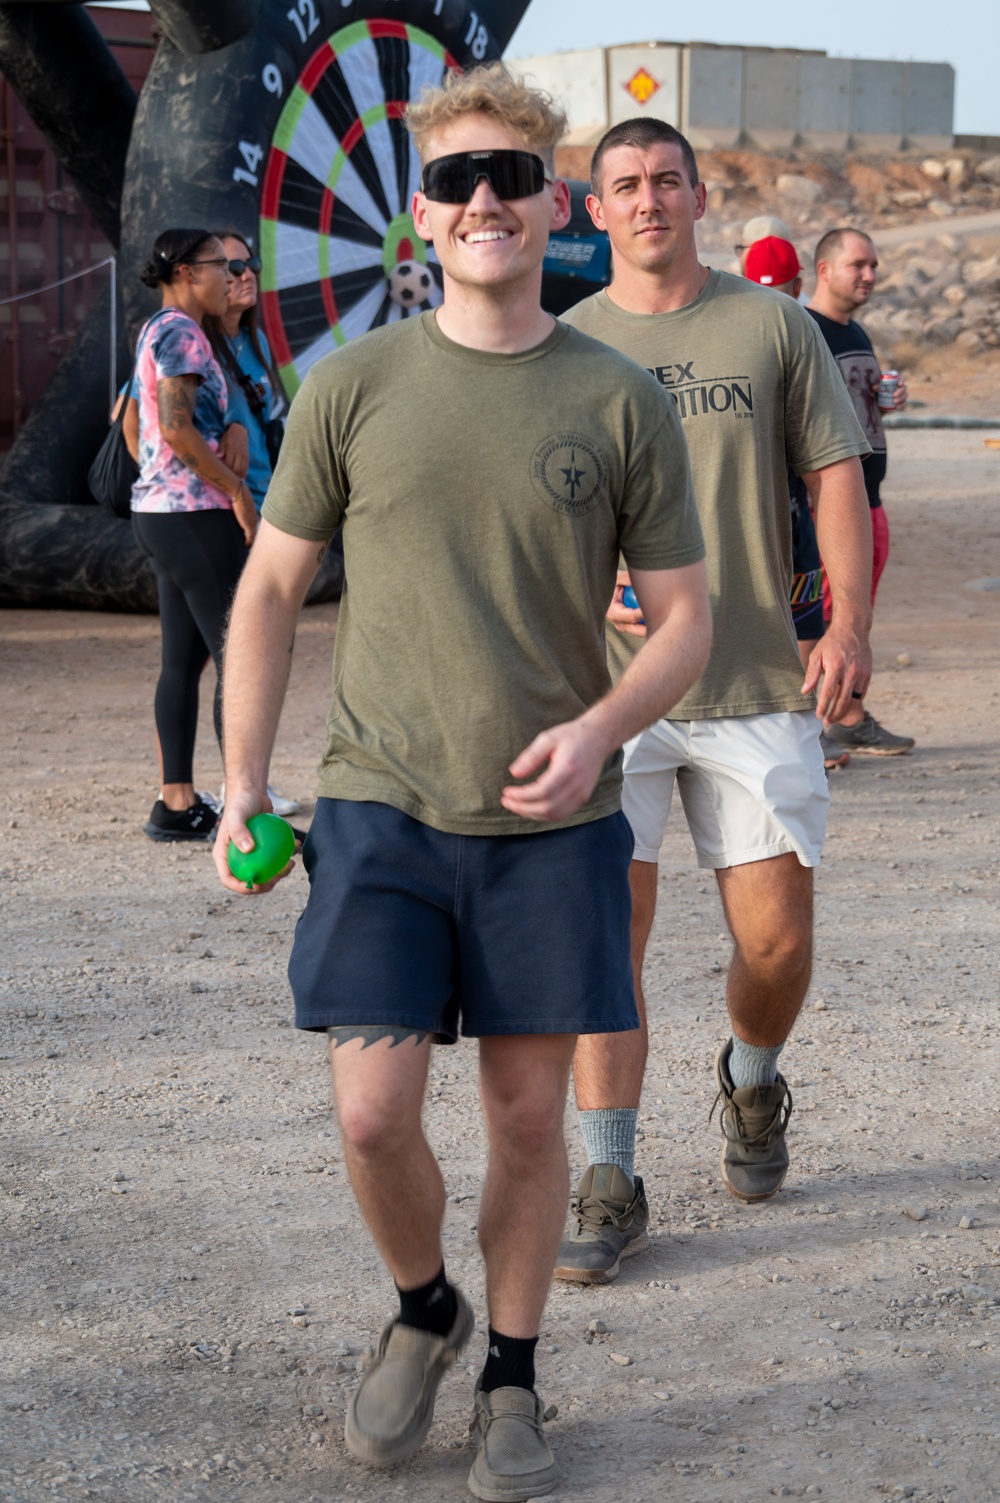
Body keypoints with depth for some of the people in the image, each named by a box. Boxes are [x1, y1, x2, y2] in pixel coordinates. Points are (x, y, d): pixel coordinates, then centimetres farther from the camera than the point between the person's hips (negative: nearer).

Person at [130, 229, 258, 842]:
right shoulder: (181, 332, -13)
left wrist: (234, 430, 5)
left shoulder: (158, 330, 18)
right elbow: (177, 428, -22)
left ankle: (176, 804, 14)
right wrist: (237, 490, -16)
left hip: (161, 511, 10)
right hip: (195, 514, -10)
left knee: (185, 660, 11)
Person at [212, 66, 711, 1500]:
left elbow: (685, 619, 4)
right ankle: (422, 1310, 24)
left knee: (529, 1115, 6)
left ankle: (511, 1378, 27)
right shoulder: (353, 385, 1)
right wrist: (242, 783, 4)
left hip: (551, 821, 0)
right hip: (382, 804, 0)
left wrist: (599, 725, -15)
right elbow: (271, 585, 9)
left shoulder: (622, 402, 0)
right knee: (373, 1115, -7)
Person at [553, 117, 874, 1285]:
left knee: (776, 943, 2)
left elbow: (836, 475, 5)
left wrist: (850, 622, -8)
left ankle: (750, 1082, 35)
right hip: (611, 683, 0)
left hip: (757, 686, 0)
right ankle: (609, 1187, 4)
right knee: (602, 934, -5)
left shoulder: (773, 326, 7)